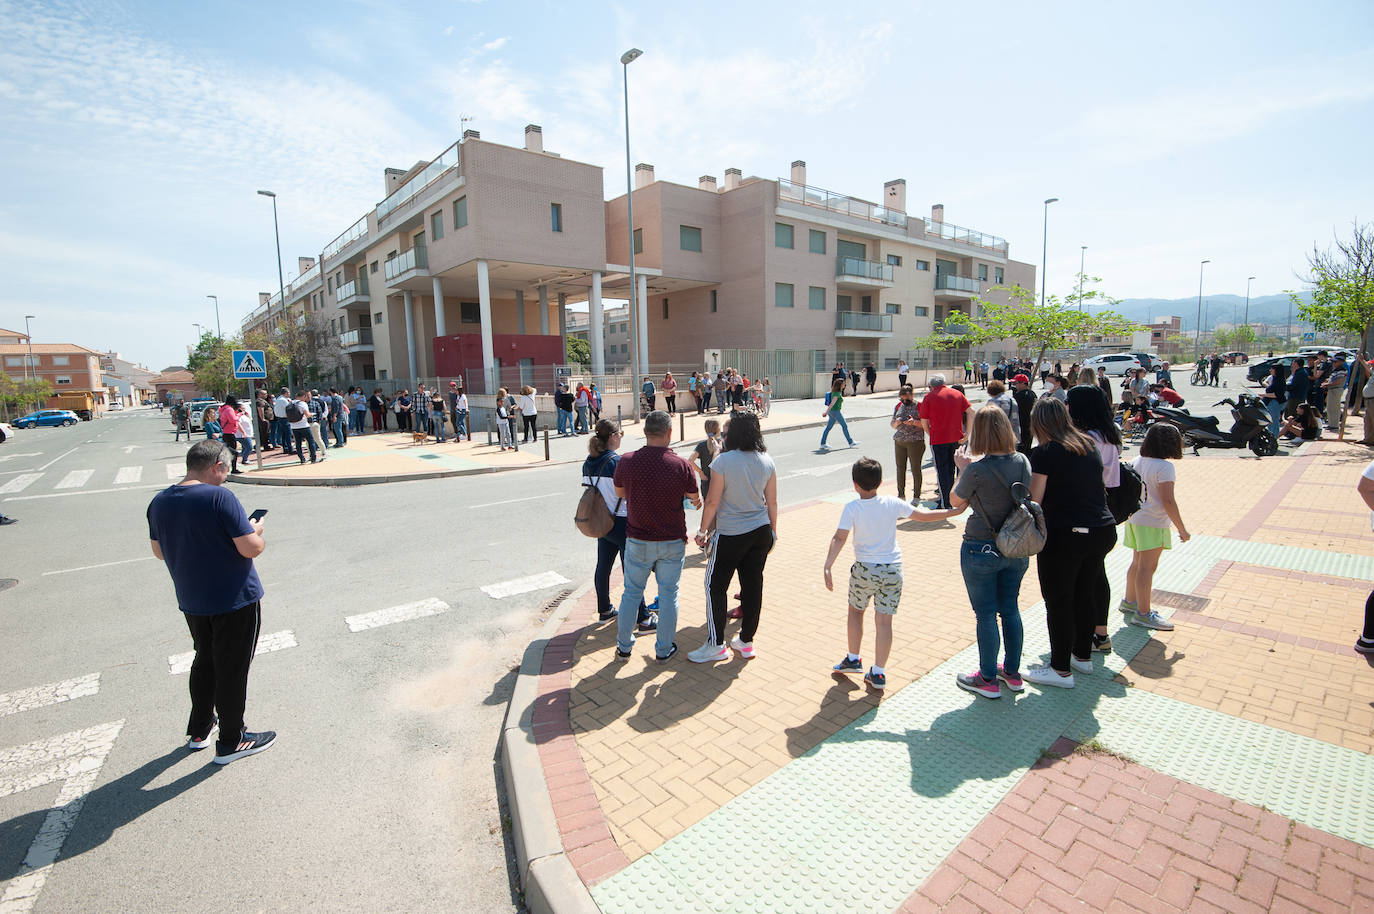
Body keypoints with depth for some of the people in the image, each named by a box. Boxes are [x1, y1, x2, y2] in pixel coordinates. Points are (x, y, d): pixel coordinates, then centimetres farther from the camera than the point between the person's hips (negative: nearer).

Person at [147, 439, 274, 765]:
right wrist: (255, 529, -3)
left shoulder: (159, 502, 1)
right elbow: (251, 548, -23)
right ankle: (231, 742, 20)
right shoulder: (219, 497, -22)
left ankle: (199, 730, 39)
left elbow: (159, 551, 13)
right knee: (232, 669, 7)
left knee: (205, 661, 25)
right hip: (234, 600, -7)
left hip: (191, 601, 7)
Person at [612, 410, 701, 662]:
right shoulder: (681, 465, -15)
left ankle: (624, 646, 29)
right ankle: (664, 649, 24)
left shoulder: (627, 461, -11)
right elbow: (695, 499, 0)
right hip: (672, 542, -1)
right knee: (668, 594, 13)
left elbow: (619, 493, 6)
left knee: (632, 592, 16)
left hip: (637, 540, 1)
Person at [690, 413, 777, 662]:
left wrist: (703, 531, 0)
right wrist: (773, 532, 18)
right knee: (753, 584, 12)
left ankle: (716, 645, 13)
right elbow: (772, 502, 5)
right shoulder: (767, 462, 0)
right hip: (760, 533, 5)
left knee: (716, 586, 7)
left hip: (730, 535, -5)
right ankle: (746, 642, 25)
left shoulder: (723, 461, -14)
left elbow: (712, 501, -12)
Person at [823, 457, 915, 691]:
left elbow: (839, 538, -18)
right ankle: (878, 673, 11)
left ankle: (853, 659, 28)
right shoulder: (892, 503, -2)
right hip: (893, 569, 2)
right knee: (884, 621, 6)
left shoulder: (852, 508, -9)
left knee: (855, 611, 21)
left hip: (865, 569, -2)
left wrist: (827, 566, -21)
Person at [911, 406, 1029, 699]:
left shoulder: (977, 470, -21)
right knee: (1010, 610, 19)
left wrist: (963, 468, 3)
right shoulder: (1022, 462, -4)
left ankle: (988, 679, 20)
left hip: (982, 551, -6)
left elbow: (955, 502, -6)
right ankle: (1012, 673, 34)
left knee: (986, 615, 7)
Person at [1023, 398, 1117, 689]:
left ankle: (1061, 669, 16)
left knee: (1058, 602, 6)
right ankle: (1082, 656, 37)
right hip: (1101, 531, 7)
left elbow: (1034, 499, -13)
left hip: (1064, 536, -7)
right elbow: (1095, 487, 18)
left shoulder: (1044, 452, -13)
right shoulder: (1089, 446, 8)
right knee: (1084, 597, 21)